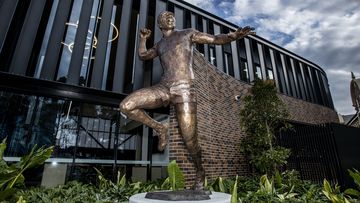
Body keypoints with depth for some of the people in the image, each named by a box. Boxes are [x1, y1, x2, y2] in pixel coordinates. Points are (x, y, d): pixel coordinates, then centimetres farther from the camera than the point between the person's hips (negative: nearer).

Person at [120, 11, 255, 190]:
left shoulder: (188, 33, 16)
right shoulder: (160, 44, 27)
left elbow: (217, 39, 9)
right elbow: (143, 55, 43)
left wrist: (236, 34, -8)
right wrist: (143, 38, 34)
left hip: (184, 91, -4)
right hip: (163, 89, 4)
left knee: (190, 141, -6)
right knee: (126, 106, -16)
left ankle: (200, 172, 24)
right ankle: (159, 128, 4)